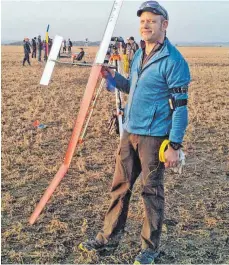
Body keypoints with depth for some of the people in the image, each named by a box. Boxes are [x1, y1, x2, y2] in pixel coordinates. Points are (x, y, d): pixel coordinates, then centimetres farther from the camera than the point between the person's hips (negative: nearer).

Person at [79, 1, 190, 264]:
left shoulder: (173, 61, -13)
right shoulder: (139, 55, 12)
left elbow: (180, 106, -15)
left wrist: (174, 146, -17)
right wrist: (113, 77, 8)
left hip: (153, 137, -7)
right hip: (129, 133, 8)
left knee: (152, 192, 5)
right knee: (120, 186, 15)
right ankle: (108, 235, 30)